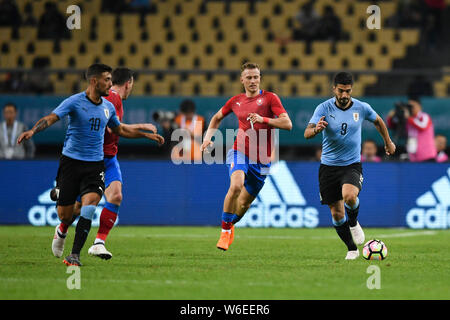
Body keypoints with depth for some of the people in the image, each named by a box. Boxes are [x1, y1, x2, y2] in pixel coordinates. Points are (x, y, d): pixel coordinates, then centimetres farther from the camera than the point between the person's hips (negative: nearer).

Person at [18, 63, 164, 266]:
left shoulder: (108, 107, 10)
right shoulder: (75, 102, -8)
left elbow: (120, 130, 28)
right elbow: (51, 118, -20)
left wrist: (146, 135, 28)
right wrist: (32, 131, -38)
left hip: (95, 164, 3)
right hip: (71, 162, -3)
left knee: (90, 203, -23)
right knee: (64, 216, -1)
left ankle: (75, 254, -18)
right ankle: (63, 229, 40)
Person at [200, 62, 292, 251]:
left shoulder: (270, 98, -2)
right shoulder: (236, 101, 8)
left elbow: (287, 124, -12)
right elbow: (217, 118, 27)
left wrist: (263, 119, -23)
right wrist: (208, 138, 13)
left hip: (261, 160, 0)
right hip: (239, 152, 0)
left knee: (245, 202, 8)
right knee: (236, 185, -29)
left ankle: (231, 224, 39)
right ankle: (225, 229, -17)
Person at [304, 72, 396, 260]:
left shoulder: (361, 108, -3)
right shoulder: (324, 108, -9)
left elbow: (377, 121, 19)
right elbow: (307, 133, -20)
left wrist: (388, 142, 29)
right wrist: (316, 129, -42)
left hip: (352, 165, -1)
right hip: (329, 165, 1)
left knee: (349, 196, -31)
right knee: (336, 214, 1)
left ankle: (353, 223, 2)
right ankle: (352, 249, 21)